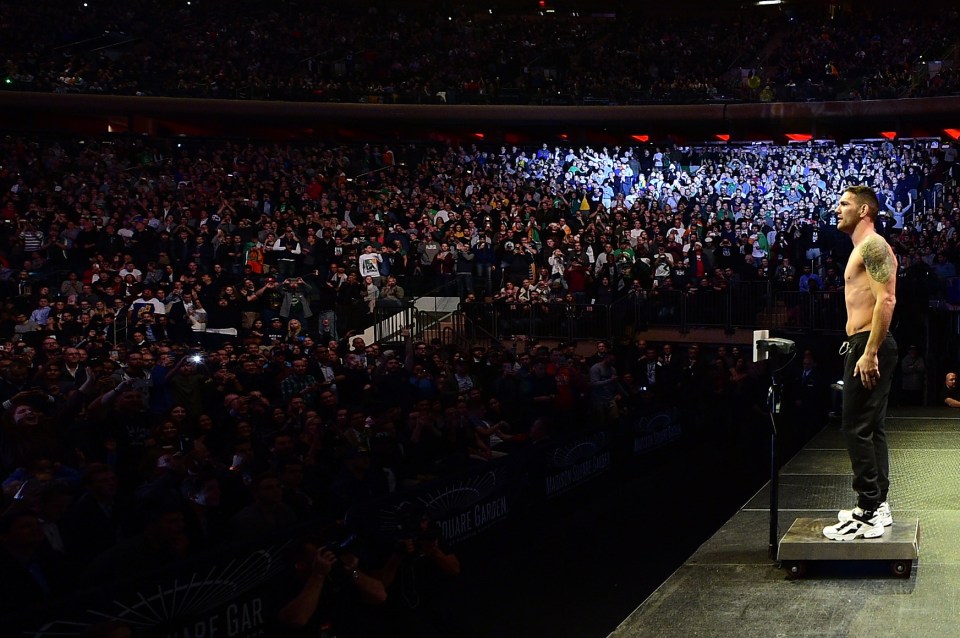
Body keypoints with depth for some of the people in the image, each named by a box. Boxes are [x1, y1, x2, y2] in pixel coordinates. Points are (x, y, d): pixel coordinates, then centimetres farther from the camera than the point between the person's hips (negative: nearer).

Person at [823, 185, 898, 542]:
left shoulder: (872, 245, -12)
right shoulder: (863, 248, 20)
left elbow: (886, 300, -22)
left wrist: (869, 352, -25)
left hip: (868, 346, -11)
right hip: (864, 346, 11)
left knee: (857, 428, -10)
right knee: (871, 428, 13)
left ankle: (868, 515, -8)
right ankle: (877, 505, 19)